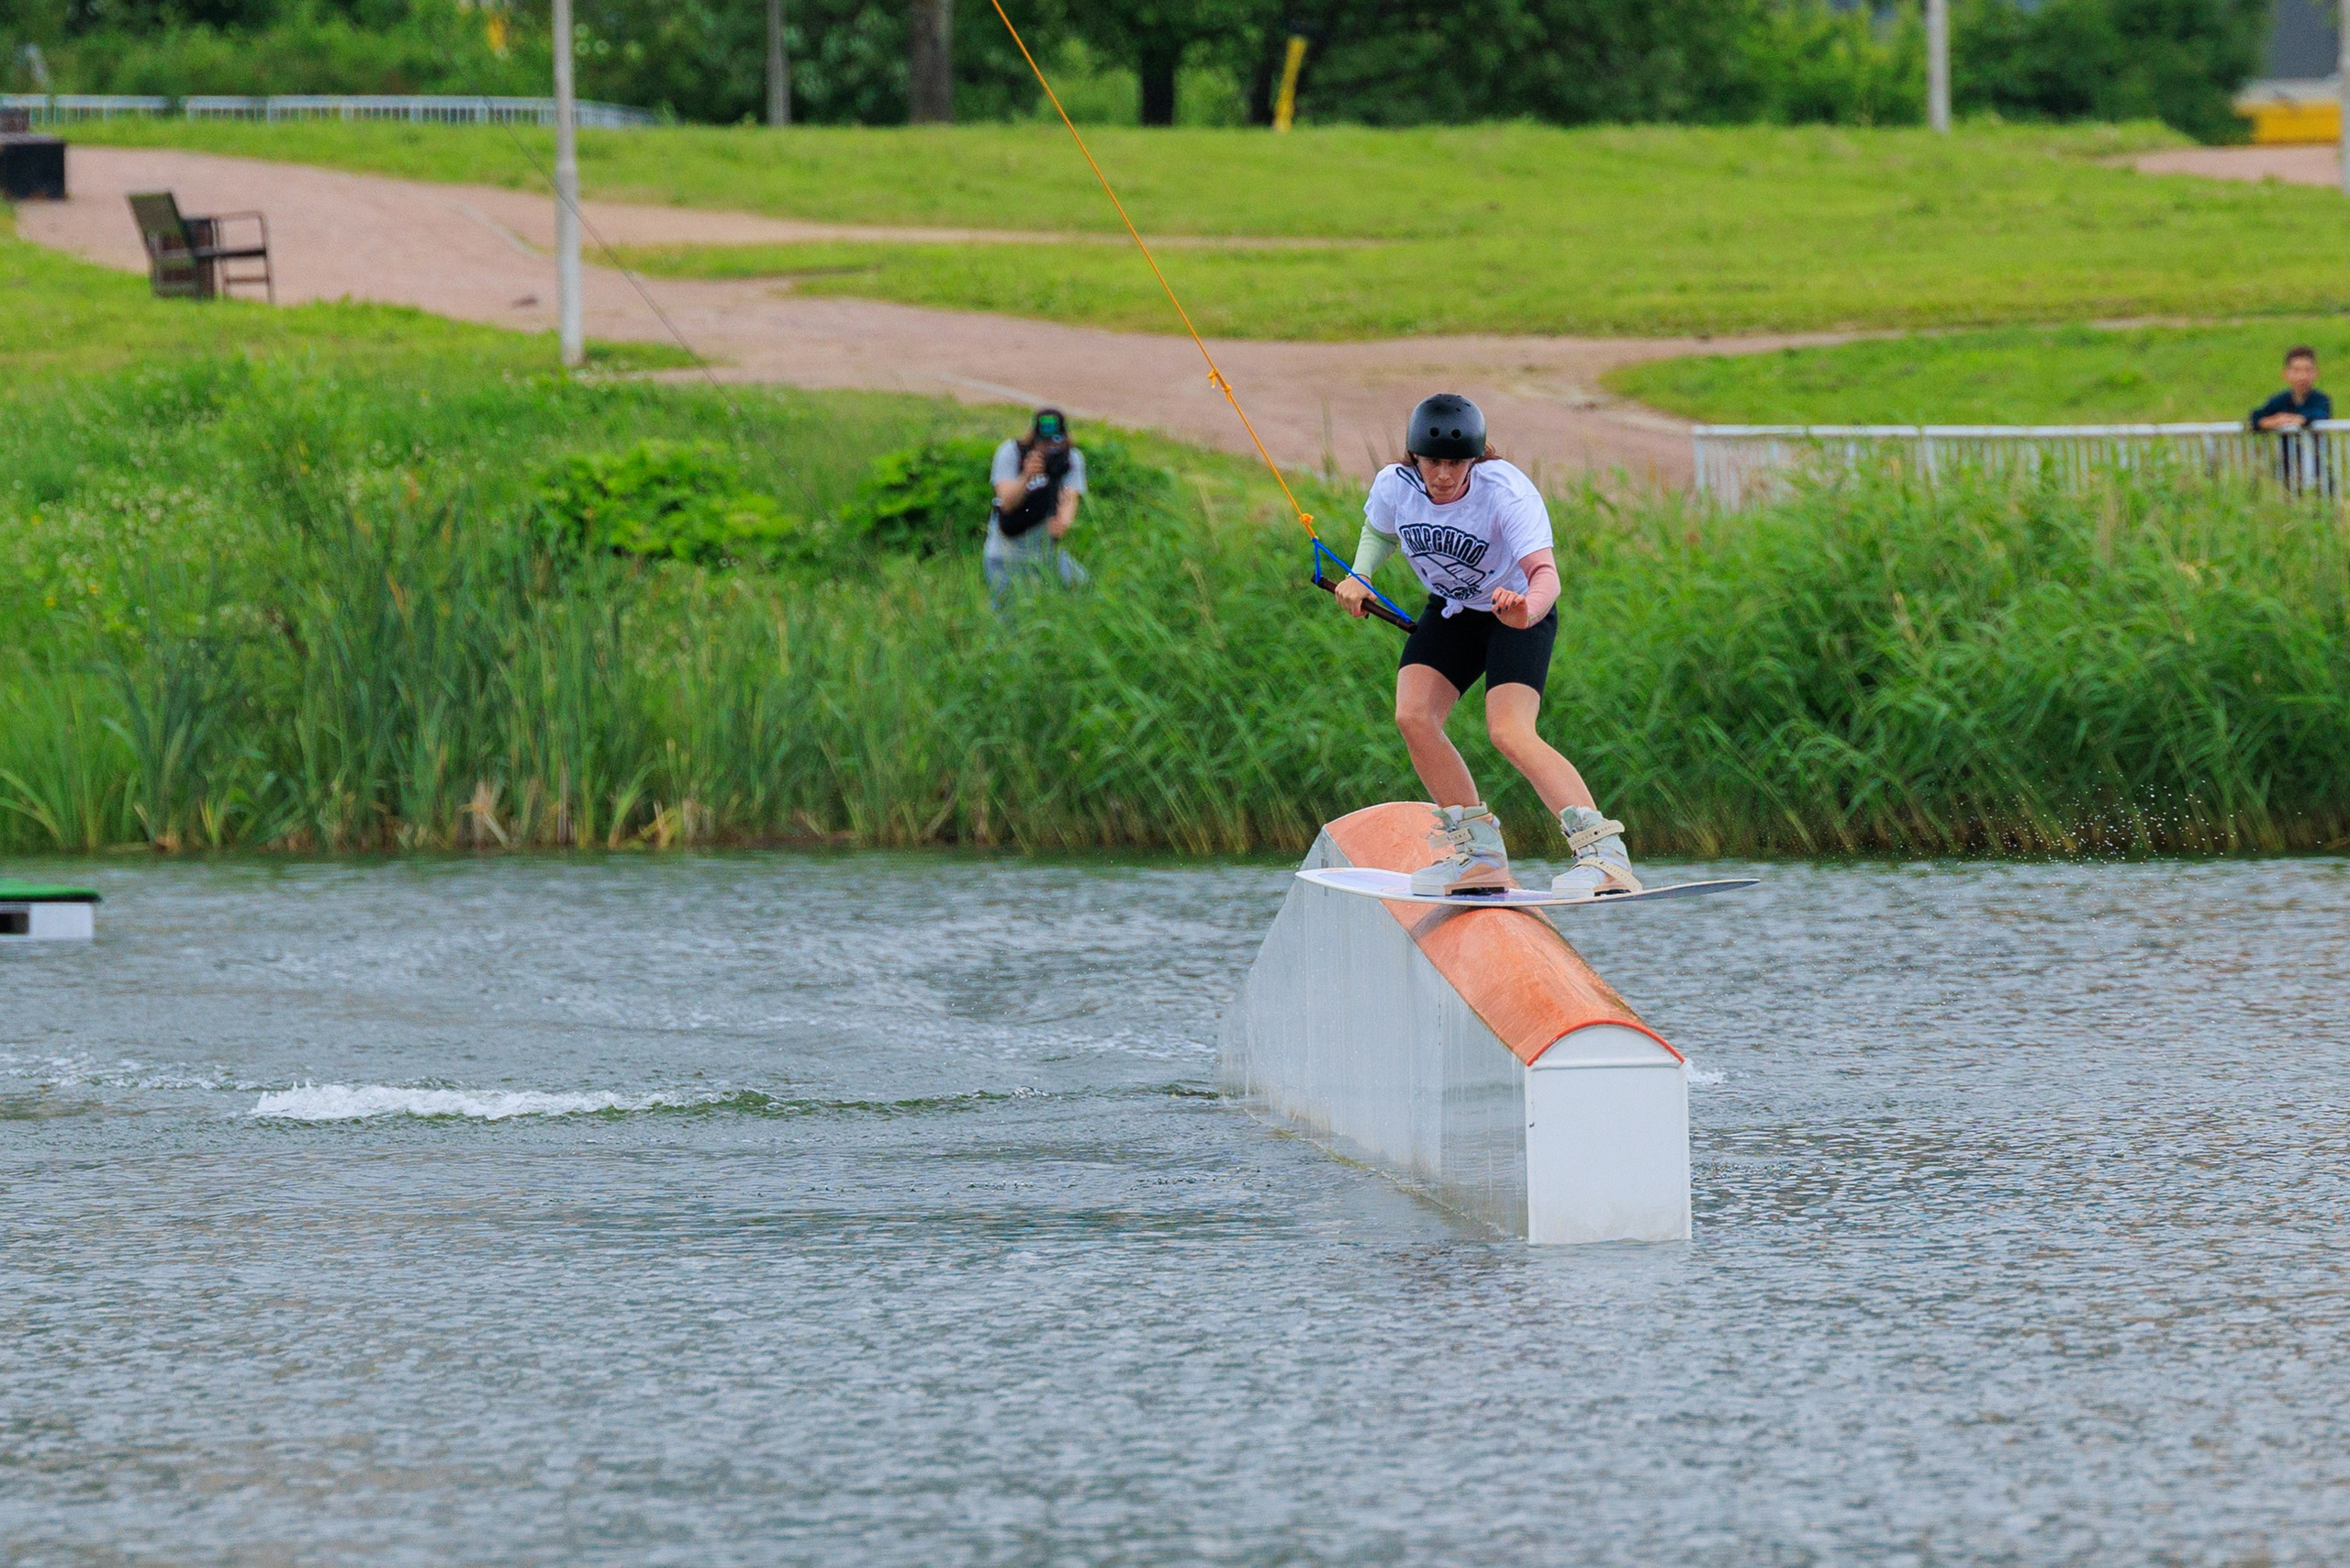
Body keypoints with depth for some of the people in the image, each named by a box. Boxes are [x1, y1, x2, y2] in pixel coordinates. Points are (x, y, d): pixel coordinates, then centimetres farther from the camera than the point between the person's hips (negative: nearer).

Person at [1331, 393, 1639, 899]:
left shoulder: (1506, 492, -31)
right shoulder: (1395, 486, -17)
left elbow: (1544, 572, -43)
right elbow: (1378, 532, 8)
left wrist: (1526, 610, -64)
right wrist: (1358, 578, -9)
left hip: (1519, 615, -6)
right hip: (1450, 612, 6)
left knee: (1510, 733, -25)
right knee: (1412, 717, -15)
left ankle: (1604, 853, -30)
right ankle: (1479, 855, -4)